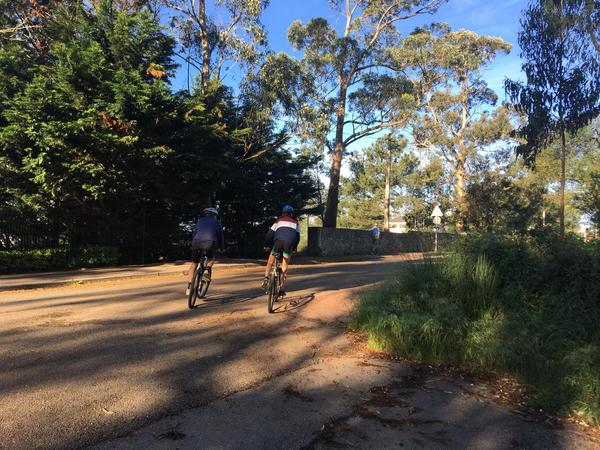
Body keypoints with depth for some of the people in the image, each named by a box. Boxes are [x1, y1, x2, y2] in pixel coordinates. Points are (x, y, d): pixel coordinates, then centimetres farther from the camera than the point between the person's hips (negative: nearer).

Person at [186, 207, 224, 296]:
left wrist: (193, 245, 37)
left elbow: (194, 234, 28)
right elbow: (221, 236, 28)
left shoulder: (200, 221, 29)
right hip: (210, 243, -1)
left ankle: (189, 287, 14)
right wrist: (221, 248, 41)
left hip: (197, 242, 1)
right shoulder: (217, 222, 26)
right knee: (211, 258, 31)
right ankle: (207, 270, 2)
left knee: (194, 264, 20)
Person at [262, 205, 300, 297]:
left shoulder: (279, 221, 24)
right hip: (289, 243, 1)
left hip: (278, 240, -1)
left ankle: (266, 278, -5)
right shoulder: (295, 223, 28)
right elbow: (297, 237, 24)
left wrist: (266, 245, 27)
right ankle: (281, 289, 4)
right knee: (285, 266, 8)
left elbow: (270, 233, 17)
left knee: (270, 261, 18)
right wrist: (293, 248, 34)